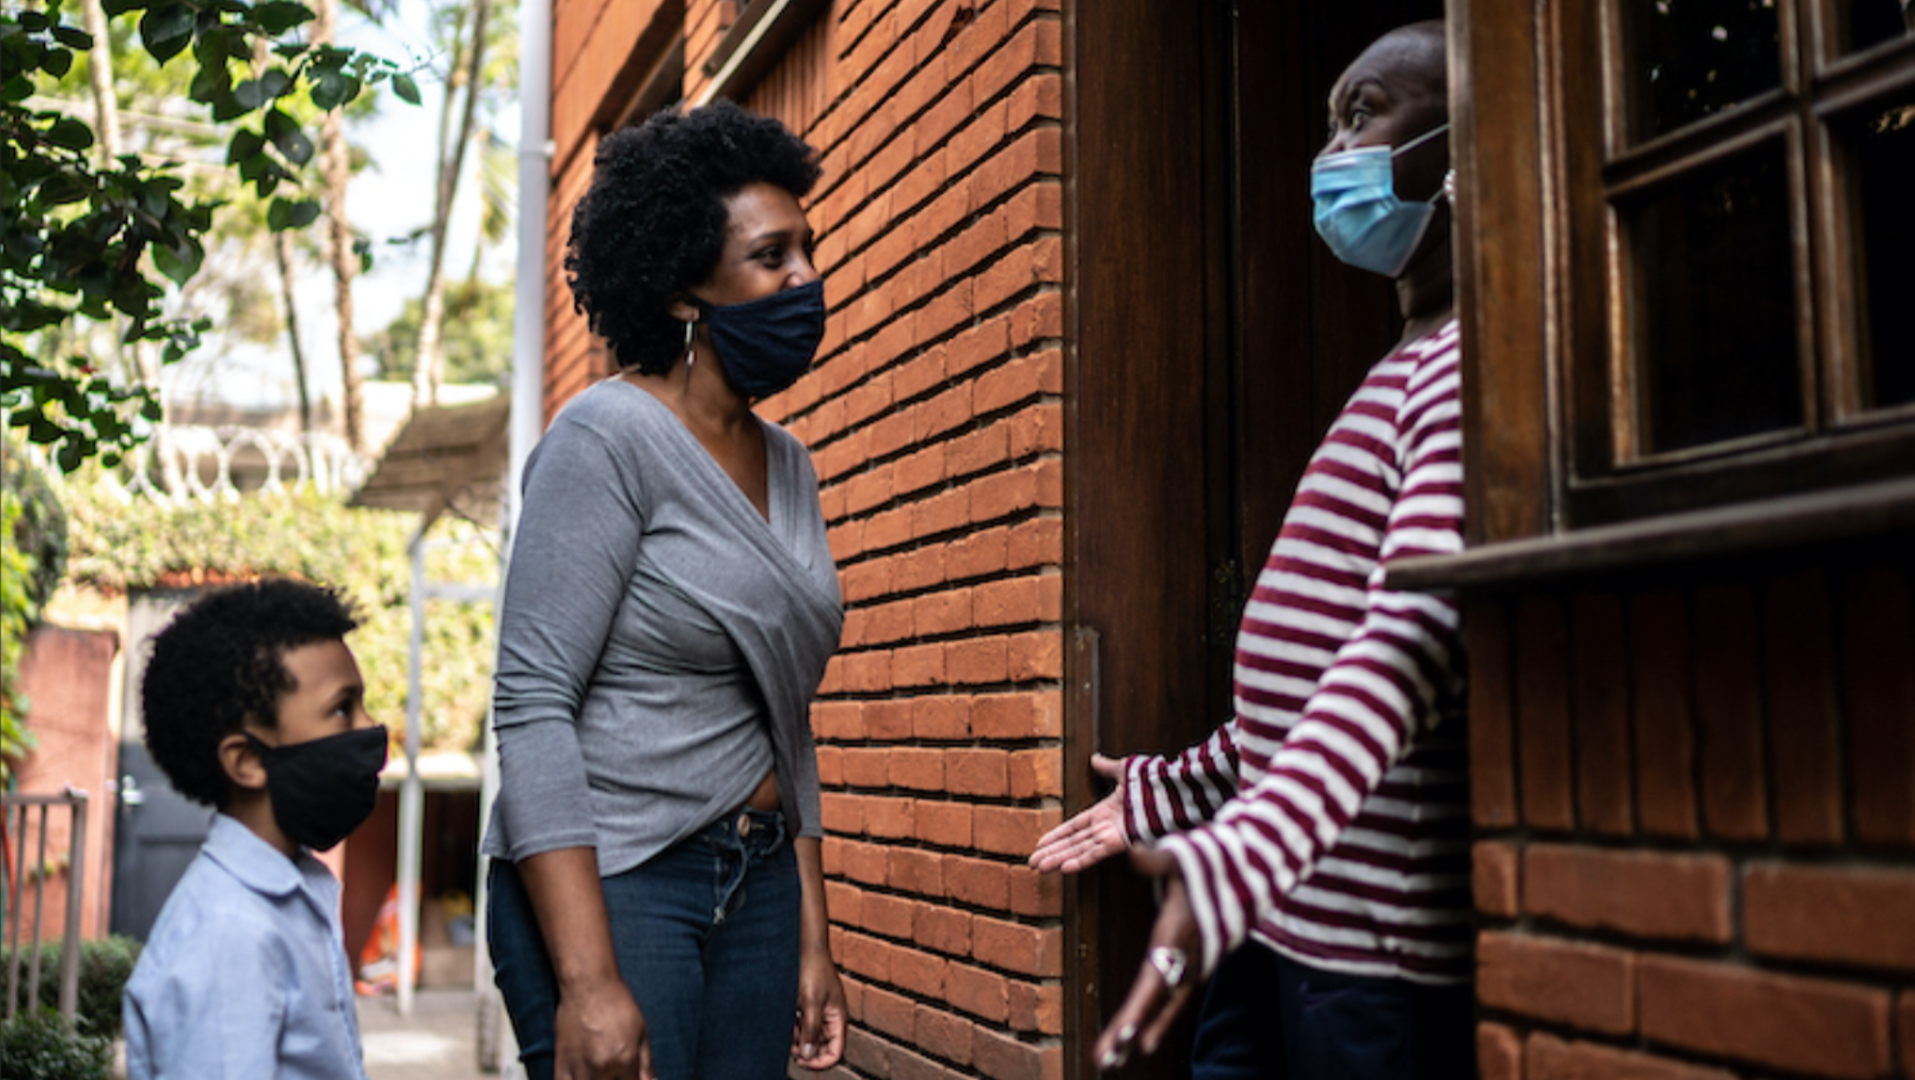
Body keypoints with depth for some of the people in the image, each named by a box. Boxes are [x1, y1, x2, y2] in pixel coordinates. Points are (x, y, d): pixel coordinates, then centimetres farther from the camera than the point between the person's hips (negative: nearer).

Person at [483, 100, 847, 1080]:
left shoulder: (787, 465, 12)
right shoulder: (607, 438, -10)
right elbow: (531, 705, -16)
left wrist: (811, 939, 14)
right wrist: (588, 980, -22)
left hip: (758, 885, 7)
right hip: (608, 884, -7)